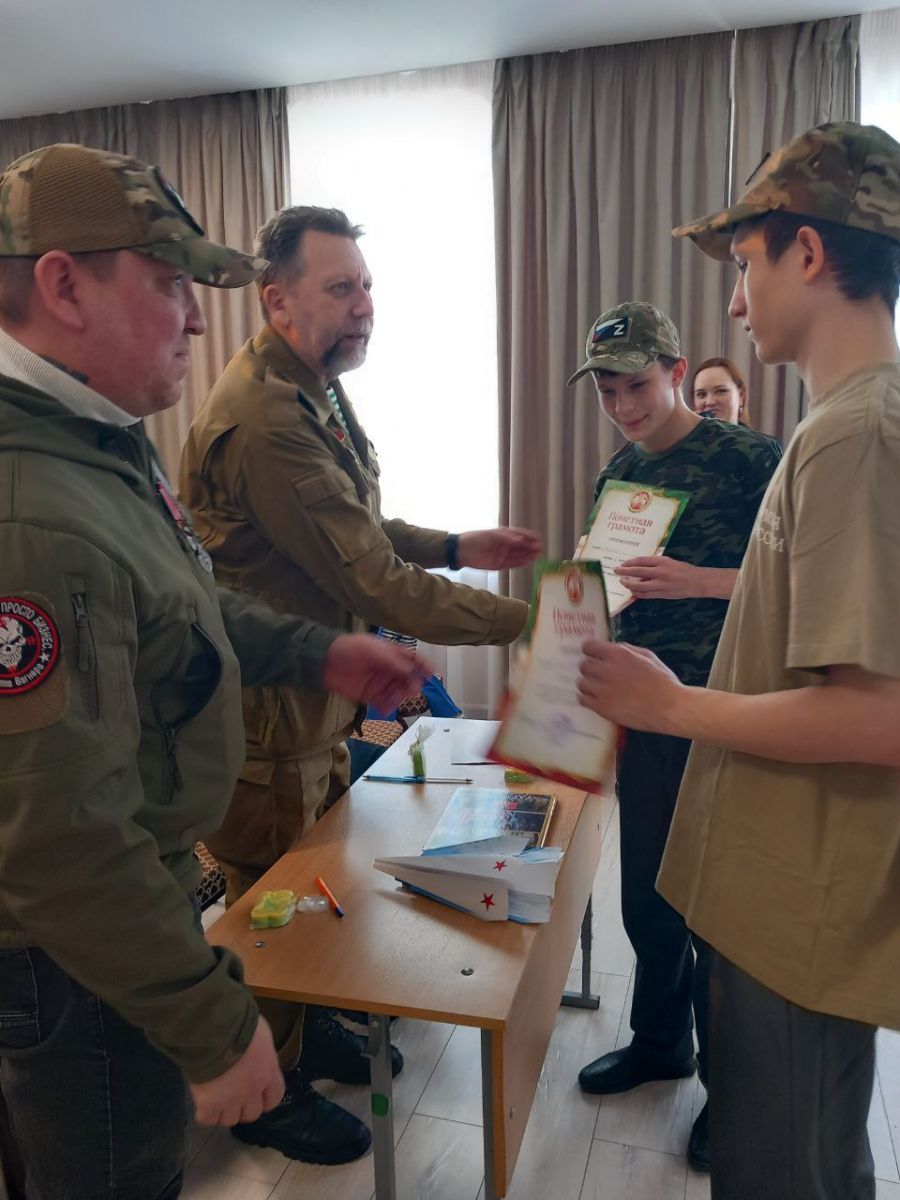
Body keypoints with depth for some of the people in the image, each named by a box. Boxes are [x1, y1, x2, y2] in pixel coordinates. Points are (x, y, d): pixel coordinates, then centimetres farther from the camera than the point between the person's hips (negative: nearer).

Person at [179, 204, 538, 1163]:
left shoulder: (314, 393, 8)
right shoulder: (263, 420, -28)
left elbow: (356, 529, 16)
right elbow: (374, 583, -30)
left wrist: (458, 546, 3)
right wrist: (521, 620, -24)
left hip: (316, 692, 10)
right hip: (268, 713, -10)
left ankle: (311, 1028, 47)